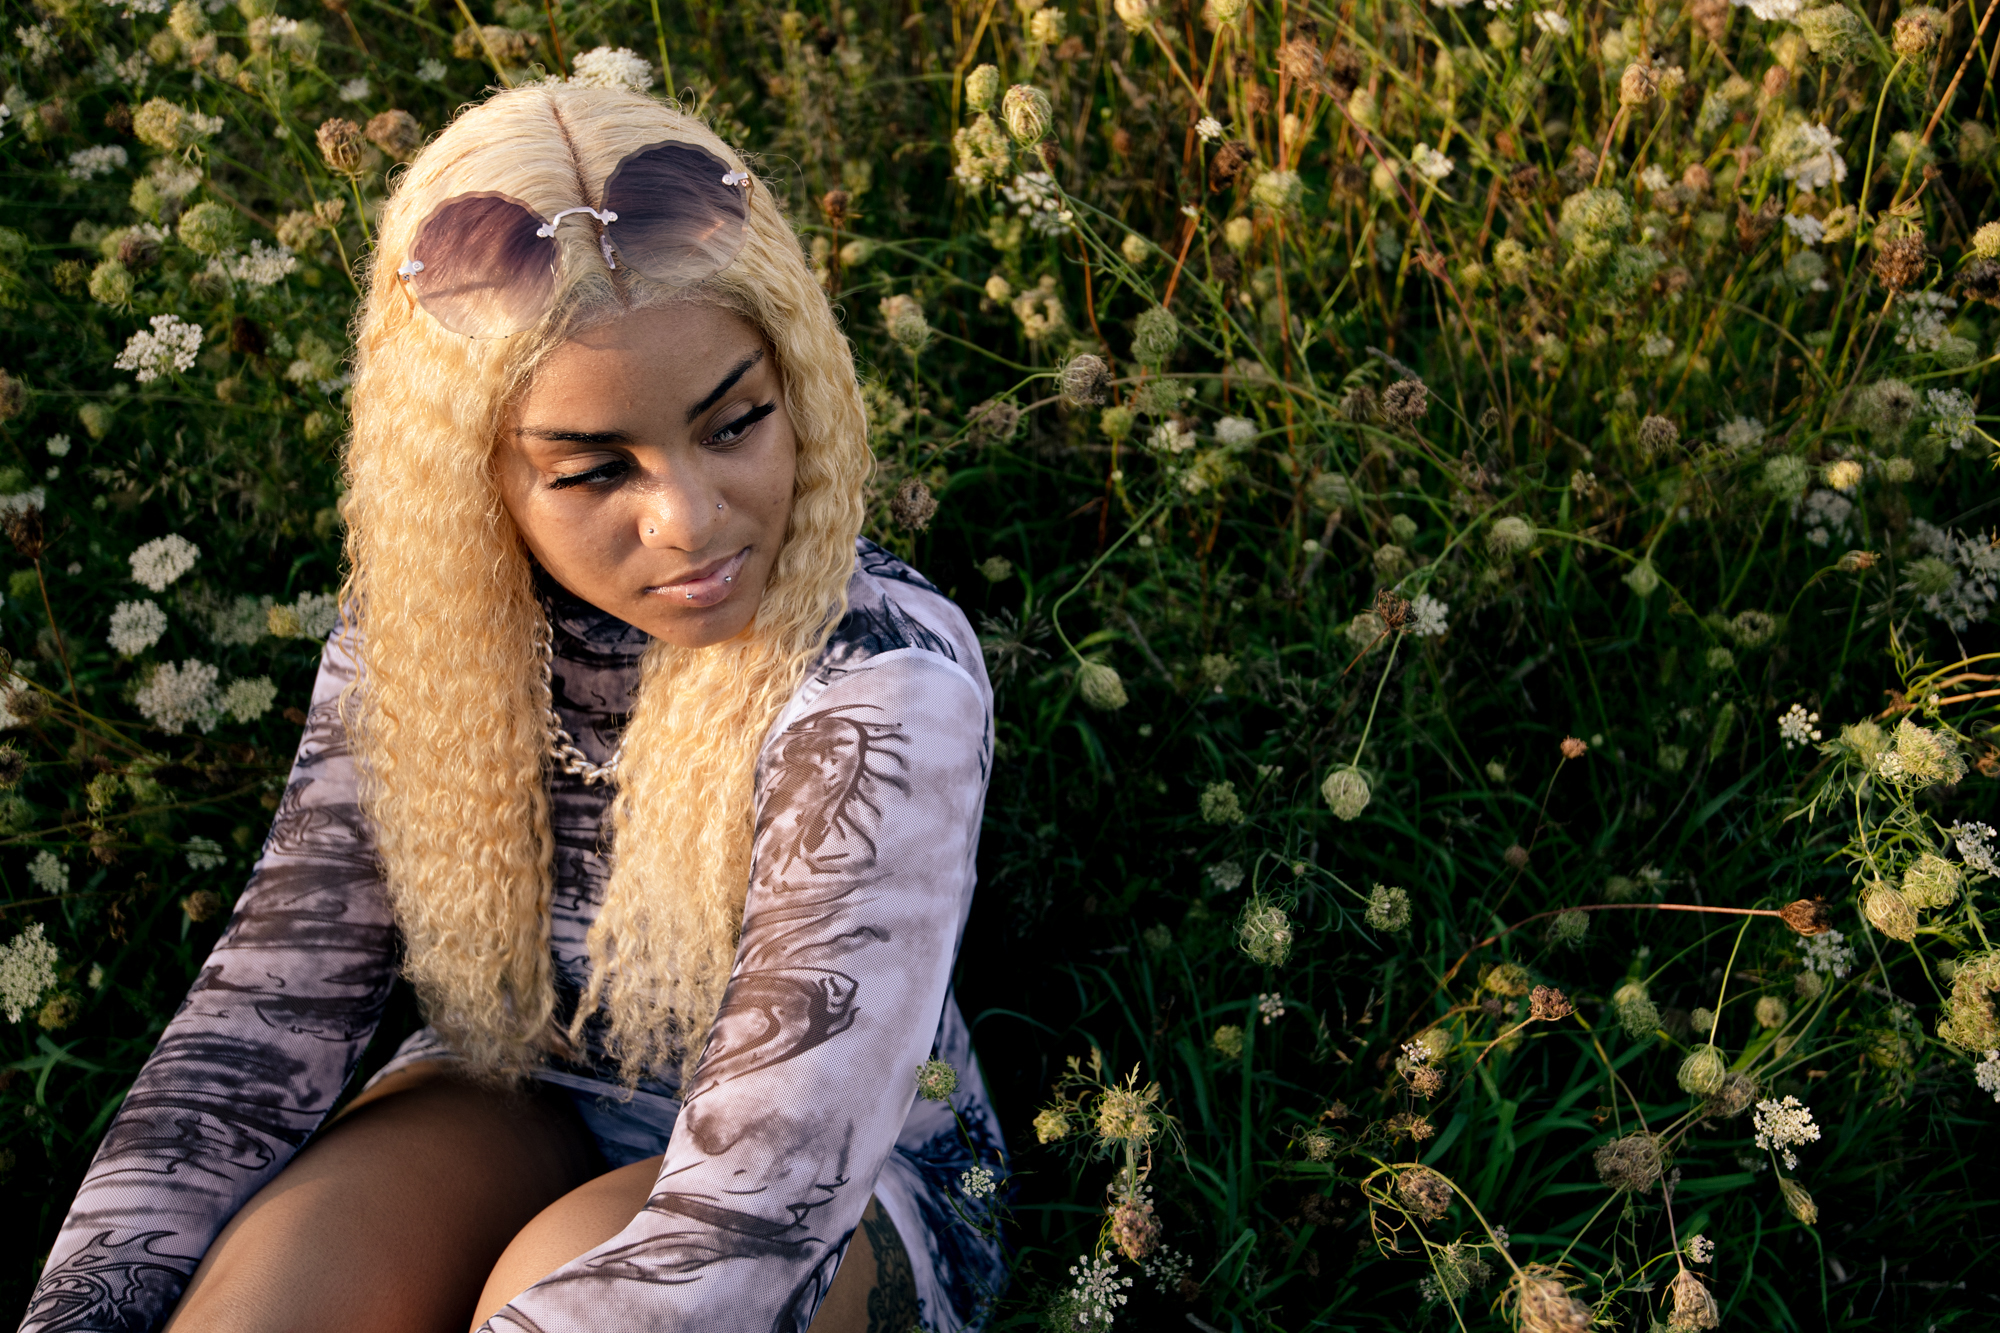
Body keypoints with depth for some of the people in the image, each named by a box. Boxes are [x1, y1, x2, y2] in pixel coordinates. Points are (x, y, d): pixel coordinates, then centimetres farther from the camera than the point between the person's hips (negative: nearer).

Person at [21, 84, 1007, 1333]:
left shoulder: (885, 688, -30)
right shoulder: (417, 633, -12)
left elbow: (759, 1205, -34)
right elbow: (268, 1013, -11)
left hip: (845, 1181, -3)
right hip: (516, 1101, 3)